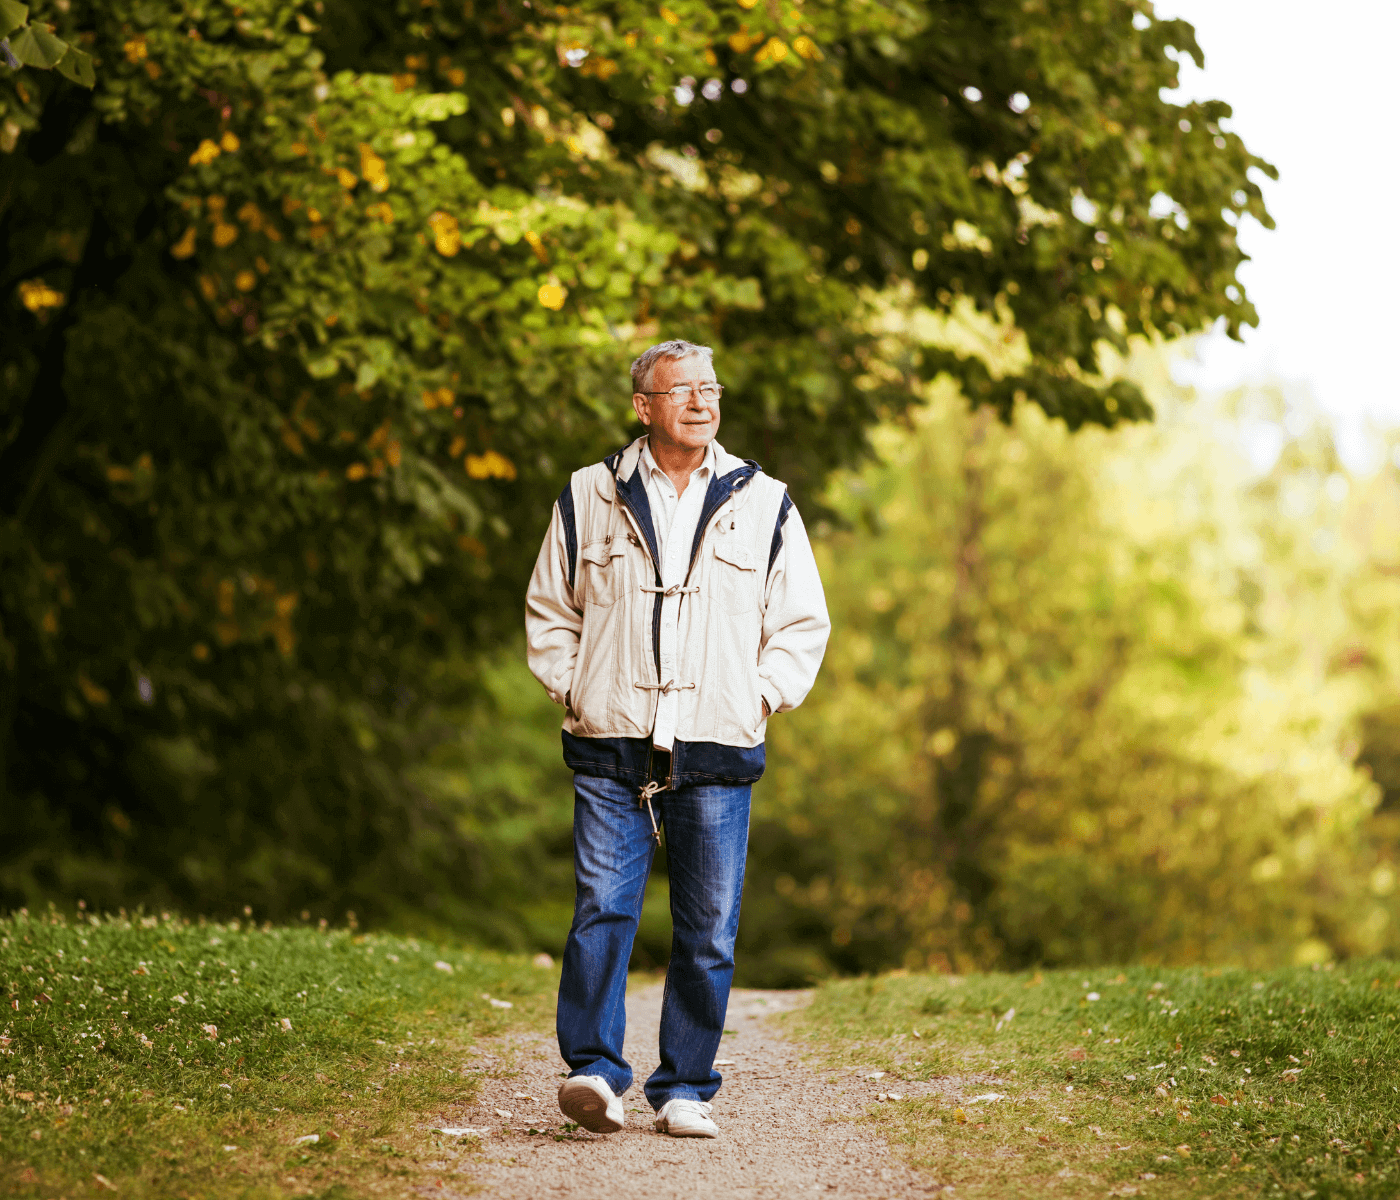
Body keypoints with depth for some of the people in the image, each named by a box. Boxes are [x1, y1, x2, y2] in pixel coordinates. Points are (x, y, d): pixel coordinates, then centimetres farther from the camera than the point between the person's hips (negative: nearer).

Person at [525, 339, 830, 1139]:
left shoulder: (763, 505, 9)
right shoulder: (591, 498, 8)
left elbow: (804, 625, 14)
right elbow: (549, 610, 17)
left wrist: (759, 698, 2)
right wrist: (573, 689, 4)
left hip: (717, 754, 1)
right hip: (611, 749, -1)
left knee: (709, 929, 1)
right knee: (602, 908, -11)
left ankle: (685, 1089, 8)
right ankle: (594, 1069, -11)